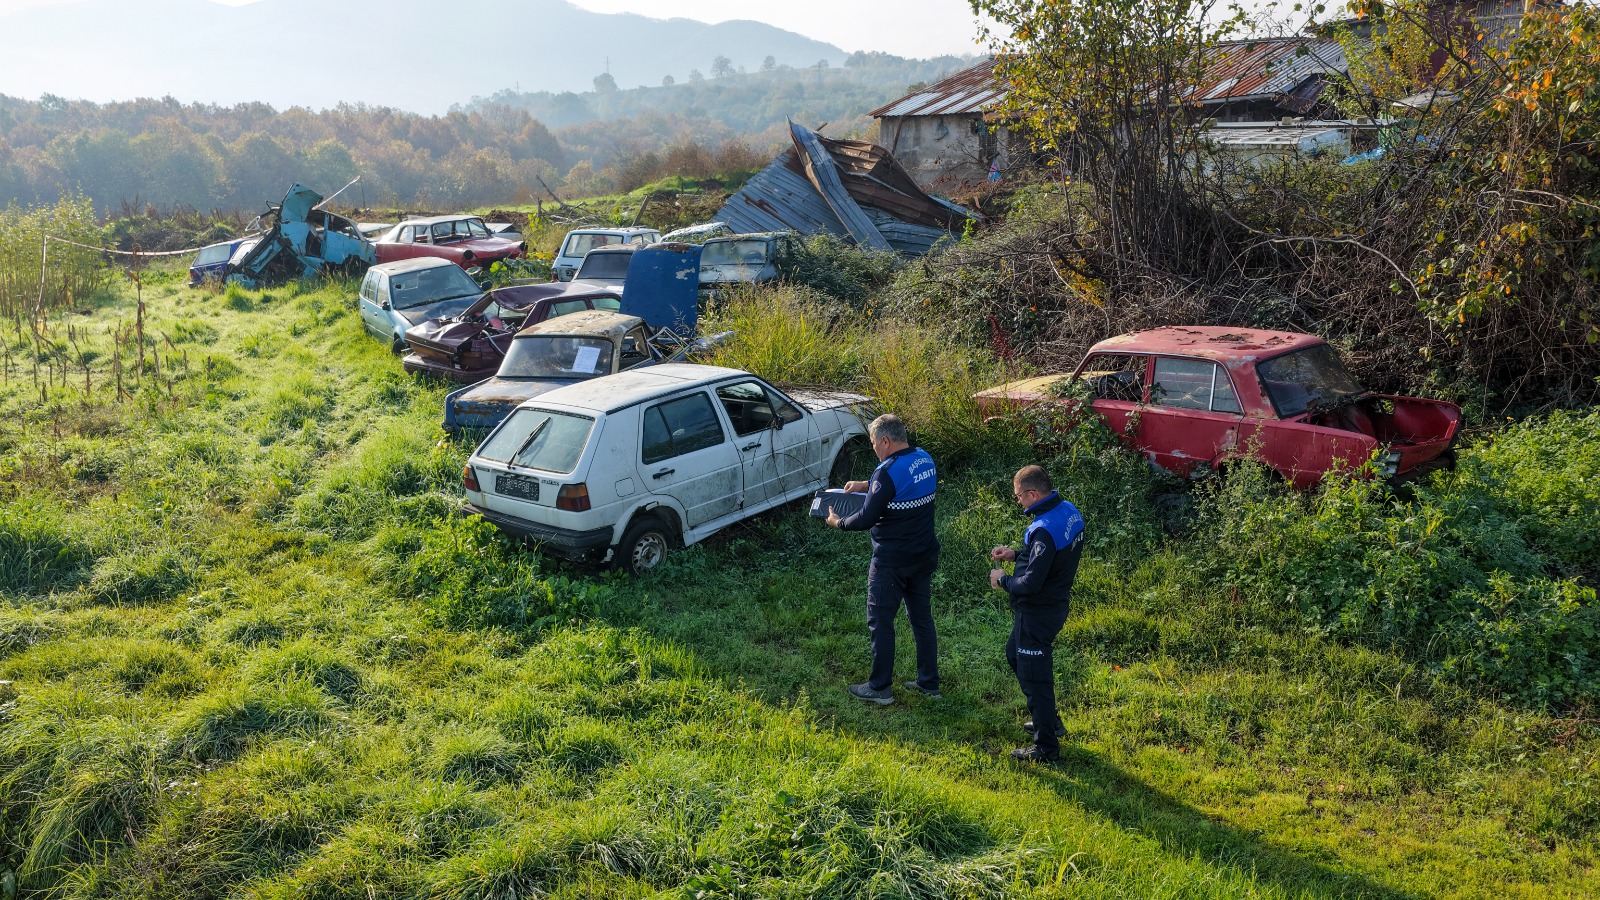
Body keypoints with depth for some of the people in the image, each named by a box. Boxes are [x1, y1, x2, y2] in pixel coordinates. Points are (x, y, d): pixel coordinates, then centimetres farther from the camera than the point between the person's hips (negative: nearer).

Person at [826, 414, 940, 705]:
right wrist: (866, 485, 17)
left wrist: (839, 522, -3)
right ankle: (929, 683, 26)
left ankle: (879, 688, 16)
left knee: (880, 622, 6)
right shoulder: (925, 460, 2)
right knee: (922, 618, 17)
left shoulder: (888, 472, -24)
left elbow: (868, 518, -20)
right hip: (925, 556, 8)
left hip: (891, 562, -8)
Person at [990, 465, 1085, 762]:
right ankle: (1049, 721, 39)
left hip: (1037, 613, -10)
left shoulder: (1044, 530, -30)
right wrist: (1016, 555, 8)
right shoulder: (1069, 511, 0)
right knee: (1015, 654, 27)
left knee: (1034, 676, 3)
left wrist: (1003, 580, -12)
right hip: (1055, 602, 10)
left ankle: (1046, 747, 17)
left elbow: (1031, 584, -30)